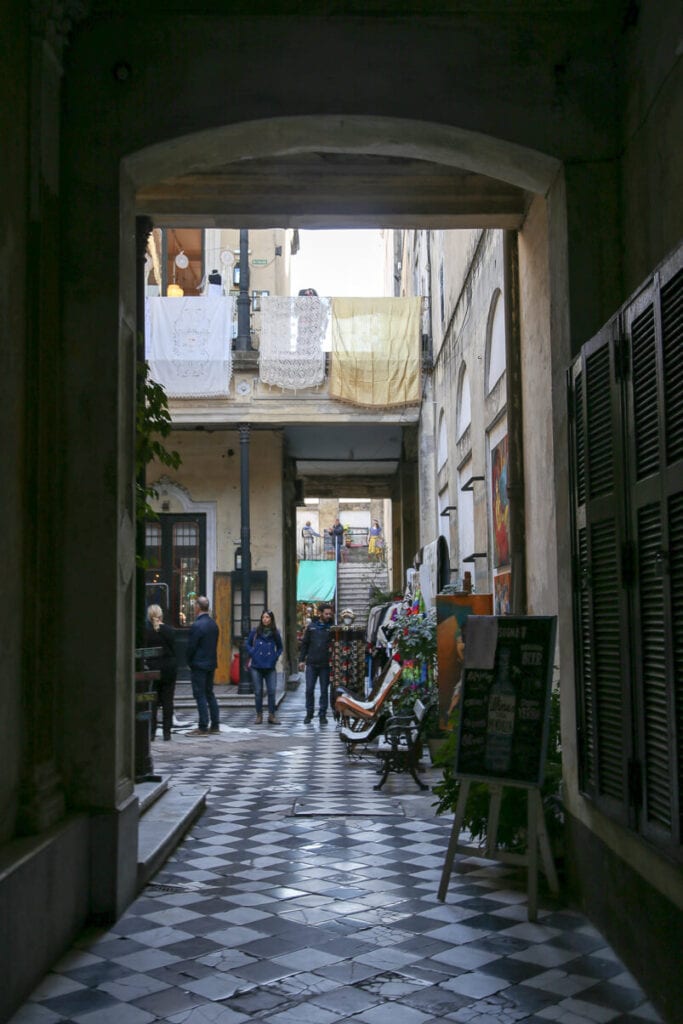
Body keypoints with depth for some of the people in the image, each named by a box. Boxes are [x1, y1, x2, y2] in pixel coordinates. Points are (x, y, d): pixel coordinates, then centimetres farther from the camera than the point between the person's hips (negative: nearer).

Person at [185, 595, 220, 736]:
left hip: (199, 665, -8)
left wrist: (189, 662, 0)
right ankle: (215, 725, 18)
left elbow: (191, 646, -15)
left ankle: (203, 728, -3)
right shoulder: (213, 624, 7)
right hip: (211, 663, 8)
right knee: (209, 693, 15)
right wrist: (211, 659, 14)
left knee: (200, 695, -4)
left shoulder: (197, 625, -18)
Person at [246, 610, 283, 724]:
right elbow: (248, 644, 13)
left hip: (270, 667, 1)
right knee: (258, 692, 4)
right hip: (256, 666, -1)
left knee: (271, 691, -1)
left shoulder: (275, 633, 4)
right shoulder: (255, 631, 1)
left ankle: (271, 716, 7)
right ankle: (259, 715, 14)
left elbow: (280, 647, 17)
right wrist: (252, 654, -1)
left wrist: (276, 657, 2)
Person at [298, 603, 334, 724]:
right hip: (311, 664, 1)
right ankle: (309, 713, 14)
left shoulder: (332, 628, 2)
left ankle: (322, 715, 14)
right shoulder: (311, 627, 7)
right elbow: (304, 644, 10)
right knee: (309, 689, 2)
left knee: (324, 690, 5)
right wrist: (301, 659, 3)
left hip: (325, 665, -1)